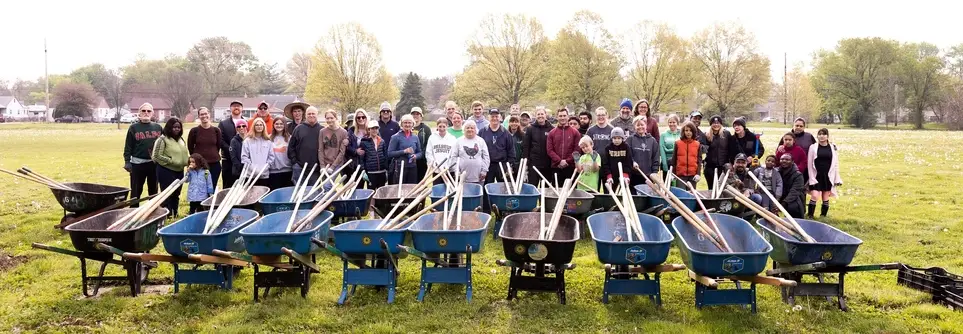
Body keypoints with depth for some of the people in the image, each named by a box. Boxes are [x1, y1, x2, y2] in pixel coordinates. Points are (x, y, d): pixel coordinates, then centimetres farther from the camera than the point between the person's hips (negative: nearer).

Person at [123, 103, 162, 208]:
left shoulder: (157, 127, 7)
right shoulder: (133, 128, -1)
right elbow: (128, 146, -3)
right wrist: (127, 161, -9)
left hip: (154, 163, 3)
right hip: (138, 163, -3)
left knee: (154, 190, 12)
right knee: (136, 191, 3)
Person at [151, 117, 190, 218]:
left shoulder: (181, 139, 11)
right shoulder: (163, 139, -10)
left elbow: (184, 153, 22)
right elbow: (156, 156, -14)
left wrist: (189, 158, 0)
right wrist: (171, 161, -17)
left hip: (179, 171, 7)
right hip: (166, 171, -7)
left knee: (176, 195, 14)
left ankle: (174, 215, 25)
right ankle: (167, 216, 5)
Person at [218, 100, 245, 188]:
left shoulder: (247, 123, 9)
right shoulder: (223, 124, 10)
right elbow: (221, 141, 0)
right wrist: (231, 150, -11)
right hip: (228, 160, 0)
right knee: (228, 187, 2)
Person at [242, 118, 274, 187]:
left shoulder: (268, 141, 10)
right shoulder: (247, 140, 4)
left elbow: (271, 157, 8)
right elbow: (244, 157, -1)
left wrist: (265, 167, -5)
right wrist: (253, 168, -10)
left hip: (265, 175, 2)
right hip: (251, 175, -2)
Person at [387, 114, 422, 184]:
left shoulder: (415, 137, 11)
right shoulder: (396, 137, -1)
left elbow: (420, 152, 17)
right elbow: (390, 153, -6)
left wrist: (416, 156, -5)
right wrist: (404, 151, -15)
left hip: (412, 168, 4)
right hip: (399, 167, -4)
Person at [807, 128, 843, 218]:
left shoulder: (833, 147, 4)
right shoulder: (813, 147, -1)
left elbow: (836, 164, 7)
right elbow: (810, 164, -1)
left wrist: (837, 179, 4)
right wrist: (812, 178, -6)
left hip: (828, 177, 2)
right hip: (816, 176, -2)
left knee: (825, 198, 6)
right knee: (814, 196, -12)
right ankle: (810, 216, -5)